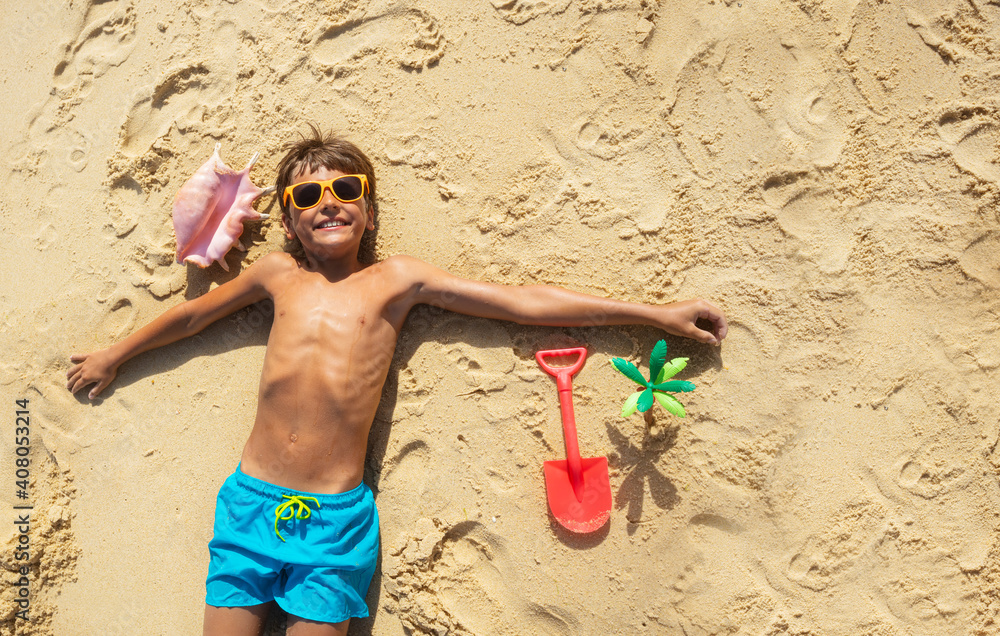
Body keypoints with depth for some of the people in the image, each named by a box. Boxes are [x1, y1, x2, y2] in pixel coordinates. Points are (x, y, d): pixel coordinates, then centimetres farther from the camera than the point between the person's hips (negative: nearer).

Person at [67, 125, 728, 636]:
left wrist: (657, 312, -3)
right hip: (251, 501, 3)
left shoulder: (396, 279, 0)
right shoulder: (279, 274, 7)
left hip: (336, 518, -2)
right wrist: (116, 355, 37)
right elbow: (195, 313, 24)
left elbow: (526, 301, -3)